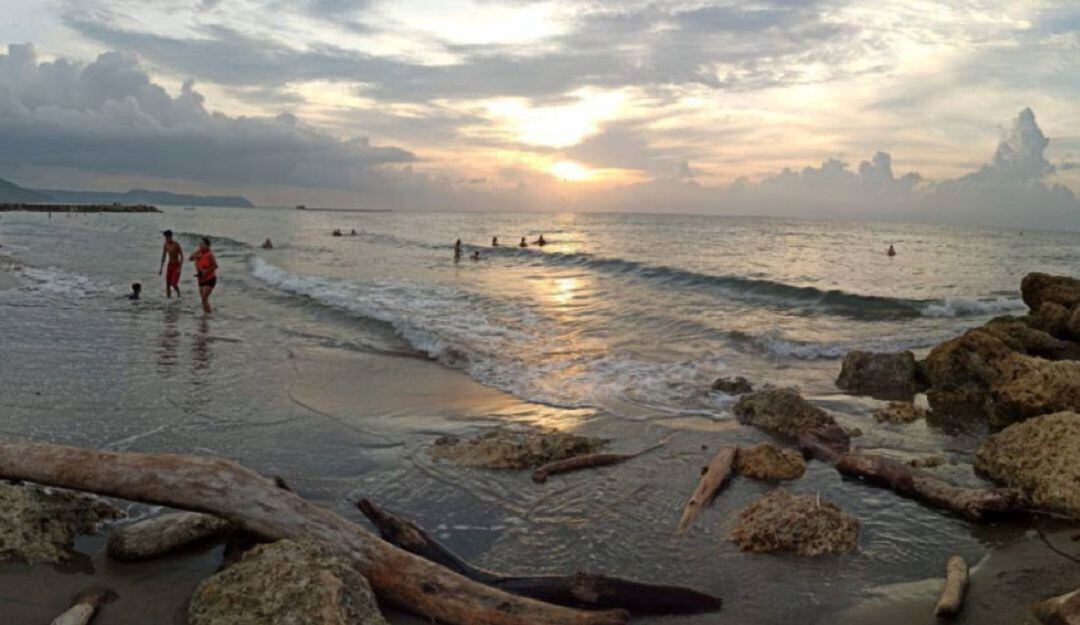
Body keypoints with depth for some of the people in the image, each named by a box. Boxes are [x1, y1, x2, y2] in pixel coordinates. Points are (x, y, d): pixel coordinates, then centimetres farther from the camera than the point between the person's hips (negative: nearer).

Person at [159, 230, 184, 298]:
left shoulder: (176, 245, -14)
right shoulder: (165, 245, 4)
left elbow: (182, 256, -14)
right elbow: (163, 257, 14)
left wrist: (180, 268, -21)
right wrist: (161, 268, 13)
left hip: (176, 265, -6)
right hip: (169, 265, 6)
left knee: (174, 284, -14)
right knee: (168, 285, 3)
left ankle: (178, 294, 14)